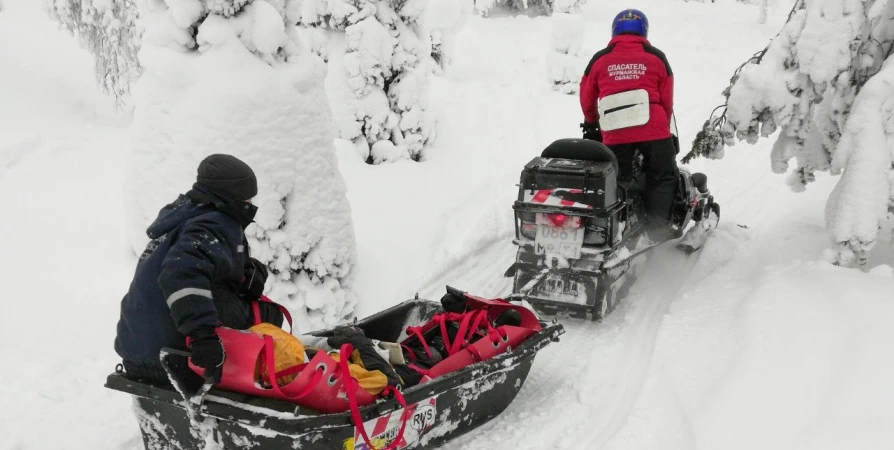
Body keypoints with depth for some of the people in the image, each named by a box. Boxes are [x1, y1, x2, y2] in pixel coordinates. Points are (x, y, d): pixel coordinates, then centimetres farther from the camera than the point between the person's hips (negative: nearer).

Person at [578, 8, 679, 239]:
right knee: (663, 177, 13)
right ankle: (658, 228, 6)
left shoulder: (599, 59, 9)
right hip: (654, 131, -1)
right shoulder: (656, 57, 7)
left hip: (614, 134, 1)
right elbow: (667, 101, 9)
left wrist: (592, 124, 33)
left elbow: (586, 100, 15)